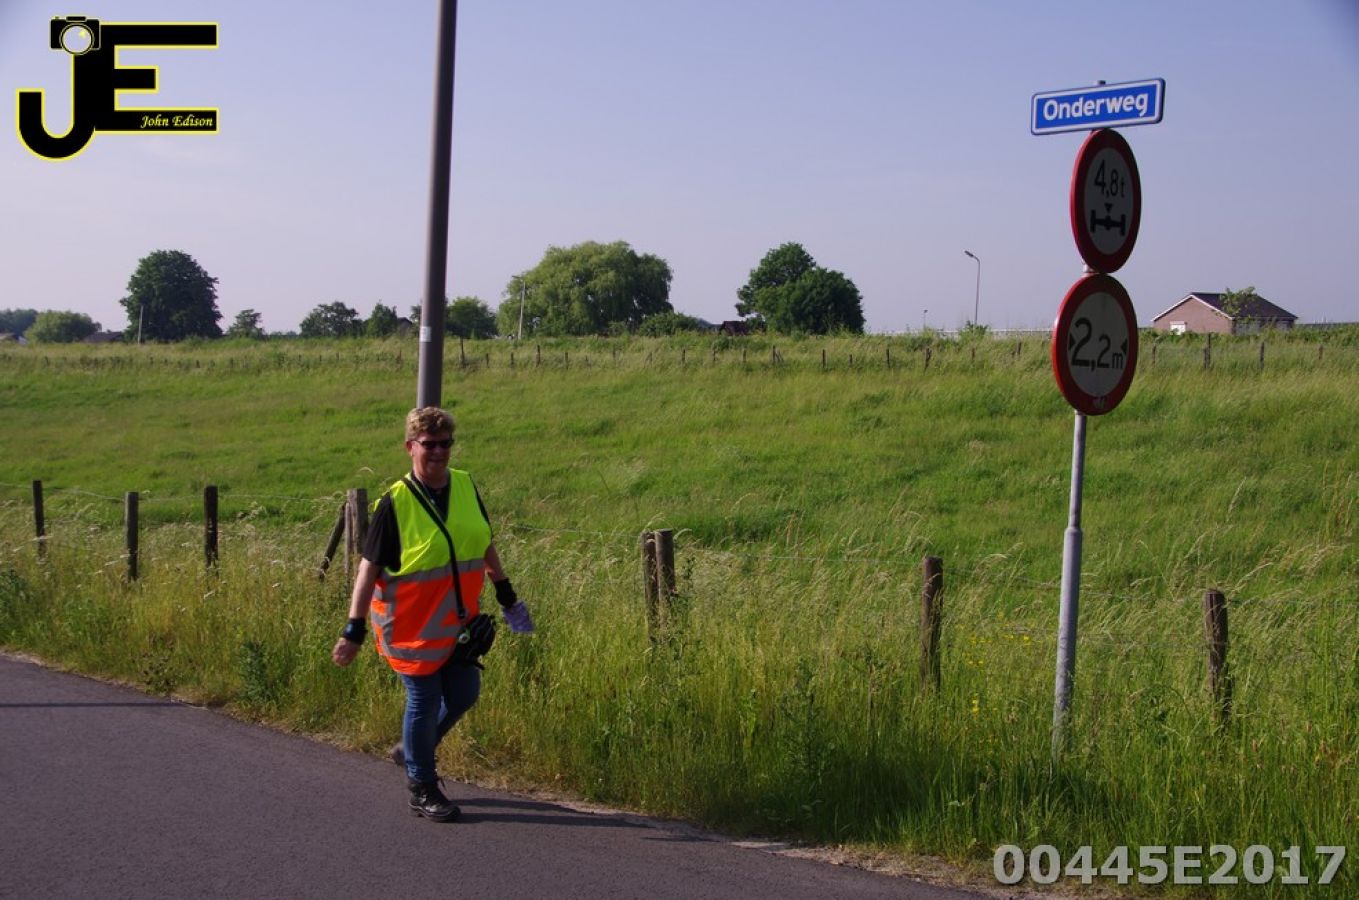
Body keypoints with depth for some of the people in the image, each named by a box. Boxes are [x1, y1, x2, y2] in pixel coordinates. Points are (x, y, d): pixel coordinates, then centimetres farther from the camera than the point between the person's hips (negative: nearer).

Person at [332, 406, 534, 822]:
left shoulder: (465, 485, 0)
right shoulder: (395, 502, -14)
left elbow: (485, 543, 15)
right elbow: (369, 566, -13)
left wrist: (505, 592, 21)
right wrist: (354, 628, -17)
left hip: (458, 621, 6)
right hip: (412, 625, -5)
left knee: (464, 693, 10)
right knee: (424, 701, 2)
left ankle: (412, 751, 36)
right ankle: (422, 790, 20)